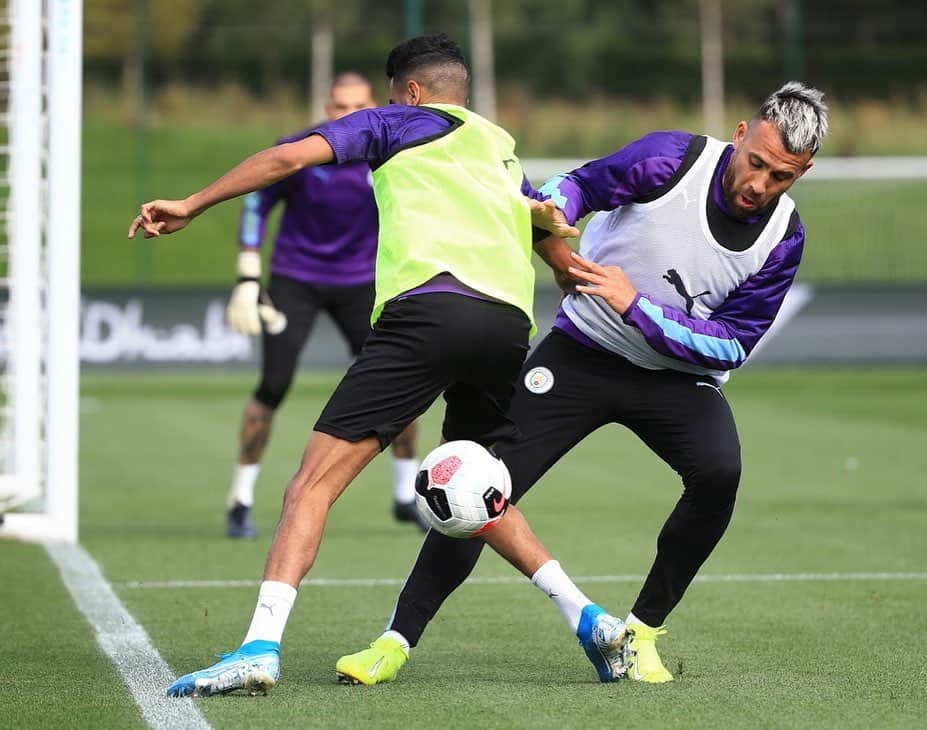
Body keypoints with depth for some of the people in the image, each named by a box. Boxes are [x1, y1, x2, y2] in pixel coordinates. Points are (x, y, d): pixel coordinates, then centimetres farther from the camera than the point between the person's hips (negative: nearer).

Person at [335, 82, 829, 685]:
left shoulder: (783, 237, -13)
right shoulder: (673, 159, -17)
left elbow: (730, 346, -14)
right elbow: (578, 186, -1)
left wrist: (635, 306, -24)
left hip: (678, 375, 1)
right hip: (582, 352, -1)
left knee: (718, 470, -29)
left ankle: (642, 633, -10)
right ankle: (398, 641, 3)